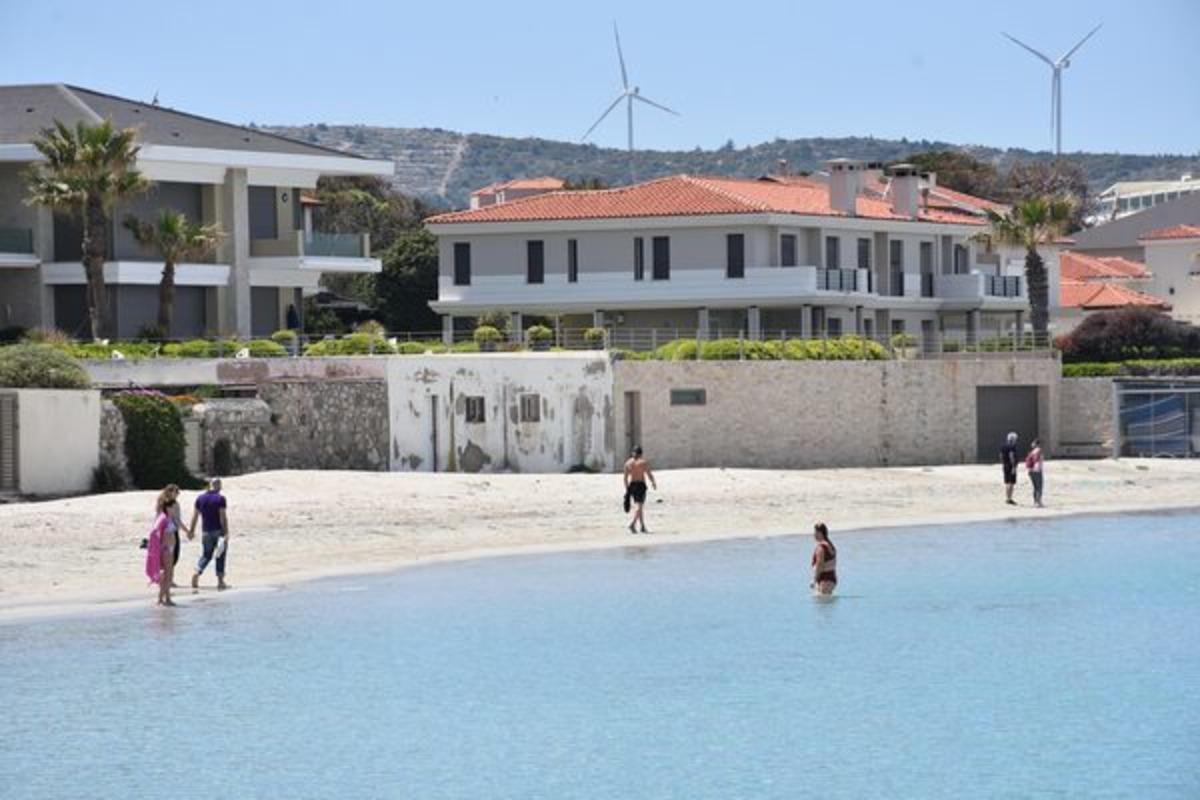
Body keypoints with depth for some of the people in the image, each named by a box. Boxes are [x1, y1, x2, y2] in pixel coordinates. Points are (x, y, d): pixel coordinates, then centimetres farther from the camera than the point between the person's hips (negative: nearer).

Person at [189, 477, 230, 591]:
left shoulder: (200, 498, 5)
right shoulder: (220, 498, -10)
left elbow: (195, 516, 6)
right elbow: (223, 517, -15)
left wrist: (191, 531, 14)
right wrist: (226, 533, -14)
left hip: (206, 532, 4)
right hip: (218, 531, -4)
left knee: (206, 555, 12)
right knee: (221, 556, 8)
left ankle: (197, 573, -13)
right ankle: (220, 581, 9)